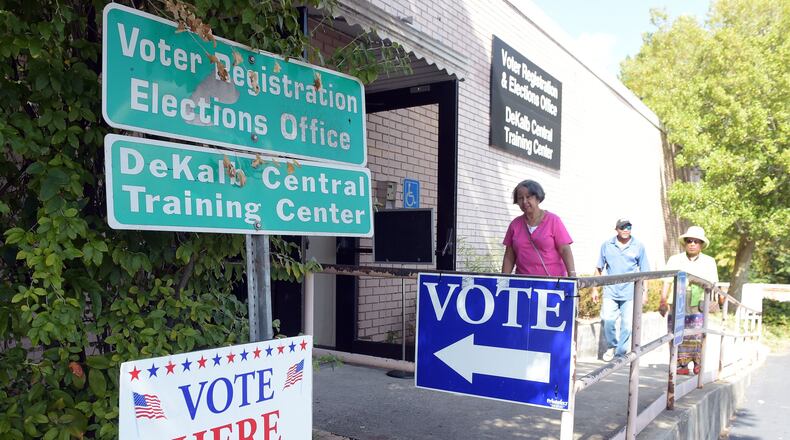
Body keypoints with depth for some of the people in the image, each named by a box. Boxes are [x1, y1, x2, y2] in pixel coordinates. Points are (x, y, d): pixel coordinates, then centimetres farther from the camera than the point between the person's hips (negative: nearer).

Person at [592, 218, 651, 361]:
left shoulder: (638, 246, 4)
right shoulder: (607, 245, 5)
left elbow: (644, 271, 9)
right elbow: (599, 269, 10)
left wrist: (645, 291, 5)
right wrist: (595, 289, 8)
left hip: (630, 293, 0)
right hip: (611, 291, 0)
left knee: (627, 324, 0)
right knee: (607, 319, -11)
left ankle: (621, 353, 16)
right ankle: (611, 346, 14)